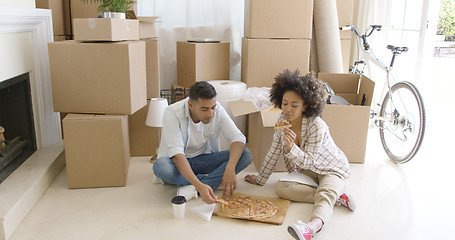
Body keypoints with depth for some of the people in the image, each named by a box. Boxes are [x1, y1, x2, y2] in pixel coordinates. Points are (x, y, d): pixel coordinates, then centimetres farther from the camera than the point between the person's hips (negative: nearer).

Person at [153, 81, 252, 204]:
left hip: (204, 159, 3)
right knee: (160, 167, -38)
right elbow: (177, 154, -32)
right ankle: (215, 180, -19)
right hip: (179, 162, -3)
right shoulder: (172, 113, -25)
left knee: (246, 154, -20)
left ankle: (192, 189, -28)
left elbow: (238, 138, -18)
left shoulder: (217, 110, -15)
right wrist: (200, 185, -45)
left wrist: (230, 168, -37)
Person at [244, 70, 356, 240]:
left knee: (325, 195, -38)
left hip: (333, 170, -6)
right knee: (280, 188, -22)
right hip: (308, 171, 6)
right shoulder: (283, 120, -9)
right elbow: (274, 152, 0)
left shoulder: (316, 126, -27)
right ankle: (336, 197, -19)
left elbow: (309, 161, -26)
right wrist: (260, 179, 5)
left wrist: (291, 148, -46)